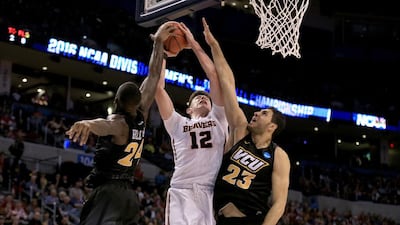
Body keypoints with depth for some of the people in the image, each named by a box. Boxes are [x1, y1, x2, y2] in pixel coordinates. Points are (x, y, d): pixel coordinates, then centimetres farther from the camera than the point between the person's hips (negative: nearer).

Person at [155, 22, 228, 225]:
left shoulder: (218, 119, 23)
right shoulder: (177, 123, 23)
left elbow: (215, 77, 15)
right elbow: (158, 88, 15)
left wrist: (194, 45, 15)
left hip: (213, 193, 1)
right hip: (182, 193, -1)